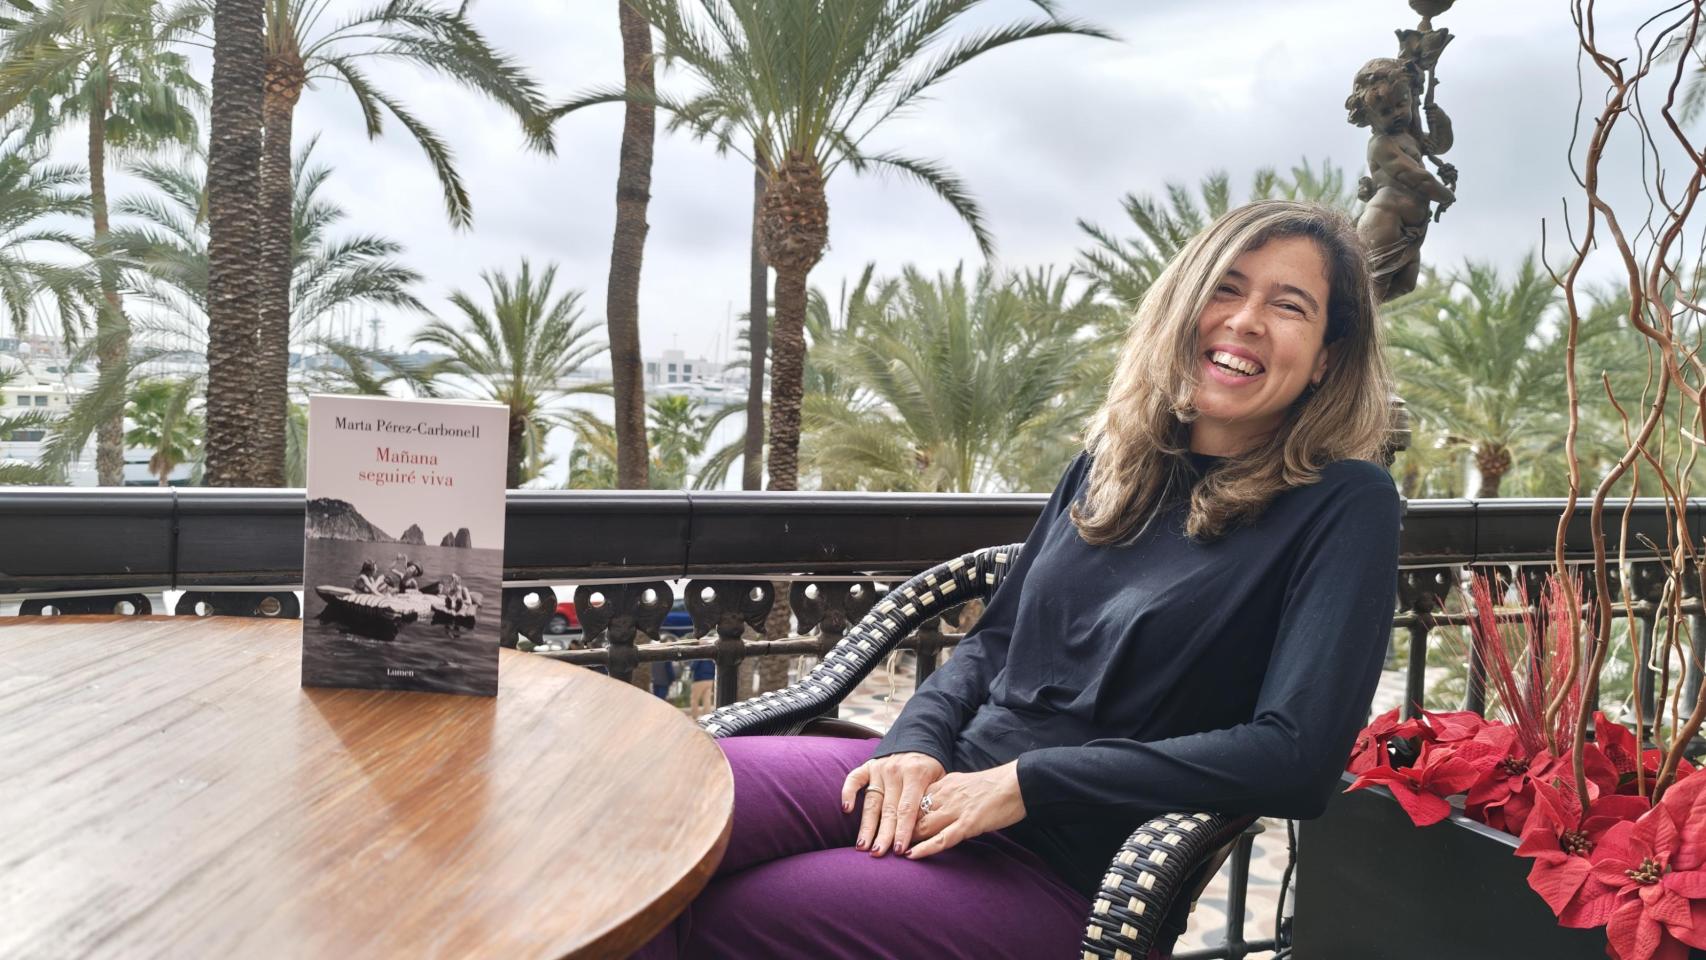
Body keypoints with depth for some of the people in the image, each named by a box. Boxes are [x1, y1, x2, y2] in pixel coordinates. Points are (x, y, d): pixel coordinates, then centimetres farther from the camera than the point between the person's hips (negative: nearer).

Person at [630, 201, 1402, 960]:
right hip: (946, 780, 5)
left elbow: (1296, 757, -18)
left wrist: (1026, 783, -18)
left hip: (1074, 873, -5)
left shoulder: (1345, 508, -8)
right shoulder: (1113, 461, 9)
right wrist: (917, 742, -6)